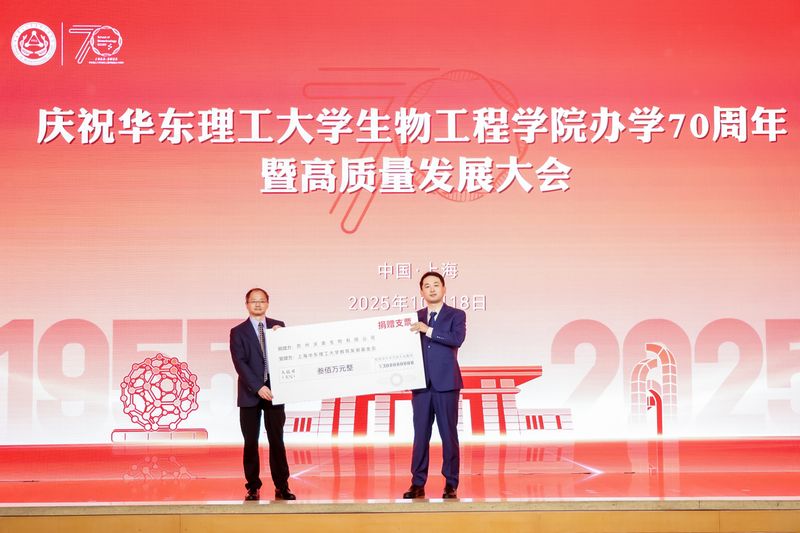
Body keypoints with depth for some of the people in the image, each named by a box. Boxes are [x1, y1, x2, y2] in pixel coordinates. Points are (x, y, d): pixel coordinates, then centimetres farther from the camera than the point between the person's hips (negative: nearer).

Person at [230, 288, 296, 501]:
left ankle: (281, 487, 7)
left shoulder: (278, 326, 9)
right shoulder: (238, 332, 3)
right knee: (251, 443, 3)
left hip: (274, 392, 1)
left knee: (277, 440, 2)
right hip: (250, 394, -1)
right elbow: (240, 363, -7)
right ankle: (253, 487, 11)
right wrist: (258, 388, -16)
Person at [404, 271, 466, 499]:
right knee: (420, 434, 3)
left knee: (449, 434, 1)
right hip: (421, 383, 3)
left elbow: (457, 338, -15)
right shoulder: (416, 318, 13)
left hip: (446, 384, -3)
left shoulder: (456, 315, 3)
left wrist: (428, 330, -19)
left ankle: (451, 484, 7)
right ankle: (418, 484, 8)